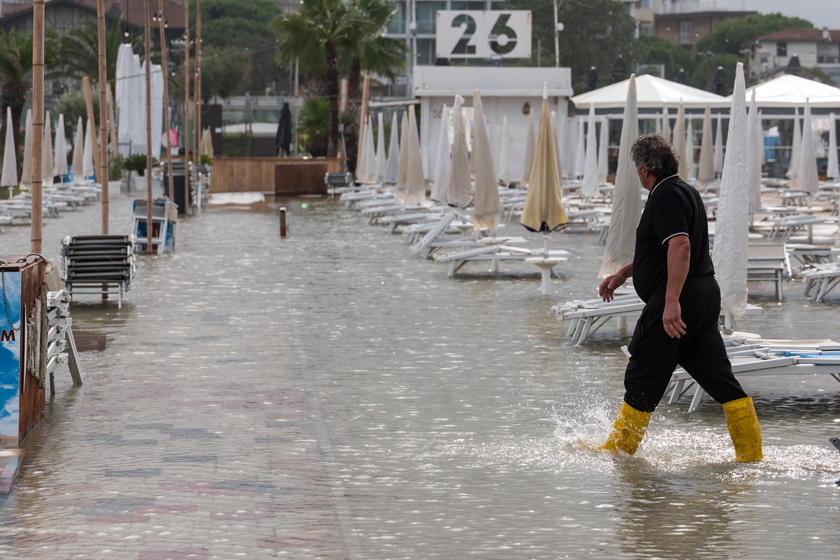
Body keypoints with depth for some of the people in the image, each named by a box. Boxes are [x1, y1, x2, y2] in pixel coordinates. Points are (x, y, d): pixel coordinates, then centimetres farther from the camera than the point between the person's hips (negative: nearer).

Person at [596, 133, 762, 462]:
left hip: (678, 300, -10)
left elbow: (680, 246, -26)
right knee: (720, 379, 7)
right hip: (706, 295, 10)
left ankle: (618, 450, 12)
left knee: (643, 382, 2)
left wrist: (672, 301, -32)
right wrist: (623, 273, 36)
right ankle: (751, 454, 4)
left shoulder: (665, 196, -13)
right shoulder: (686, 192, 20)